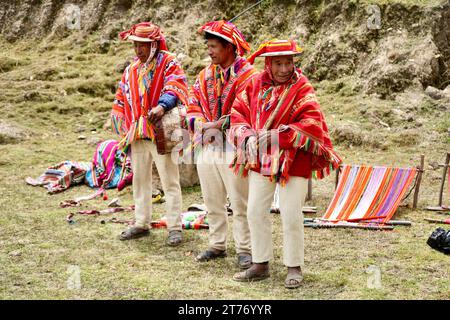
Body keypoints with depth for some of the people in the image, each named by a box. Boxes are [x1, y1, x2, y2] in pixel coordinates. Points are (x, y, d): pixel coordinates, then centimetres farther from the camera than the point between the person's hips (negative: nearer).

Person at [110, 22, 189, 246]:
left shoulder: (168, 64, -3)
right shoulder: (131, 71, 16)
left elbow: (175, 87, -22)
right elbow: (121, 102, 20)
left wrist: (162, 106, -40)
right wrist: (125, 132, 13)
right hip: (138, 135, 7)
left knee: (170, 181, -3)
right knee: (140, 180, 14)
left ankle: (175, 227, 2)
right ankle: (141, 224, 25)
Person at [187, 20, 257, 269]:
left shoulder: (247, 75, -9)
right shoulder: (206, 75, 12)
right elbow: (193, 104, 10)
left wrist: (218, 126, -16)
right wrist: (202, 125, -9)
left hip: (233, 148, -7)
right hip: (206, 147, 7)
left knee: (239, 204, -1)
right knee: (212, 202, 15)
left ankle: (244, 250, 8)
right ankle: (217, 245, 27)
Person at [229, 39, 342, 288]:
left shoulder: (302, 88, -9)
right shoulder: (255, 85, 3)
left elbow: (311, 125, -19)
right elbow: (238, 113, 5)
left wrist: (274, 136, -21)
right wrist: (248, 137, -14)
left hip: (293, 162, -5)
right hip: (261, 160, 5)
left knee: (291, 216, -2)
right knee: (255, 212, 9)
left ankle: (294, 267, 15)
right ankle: (260, 265, 23)